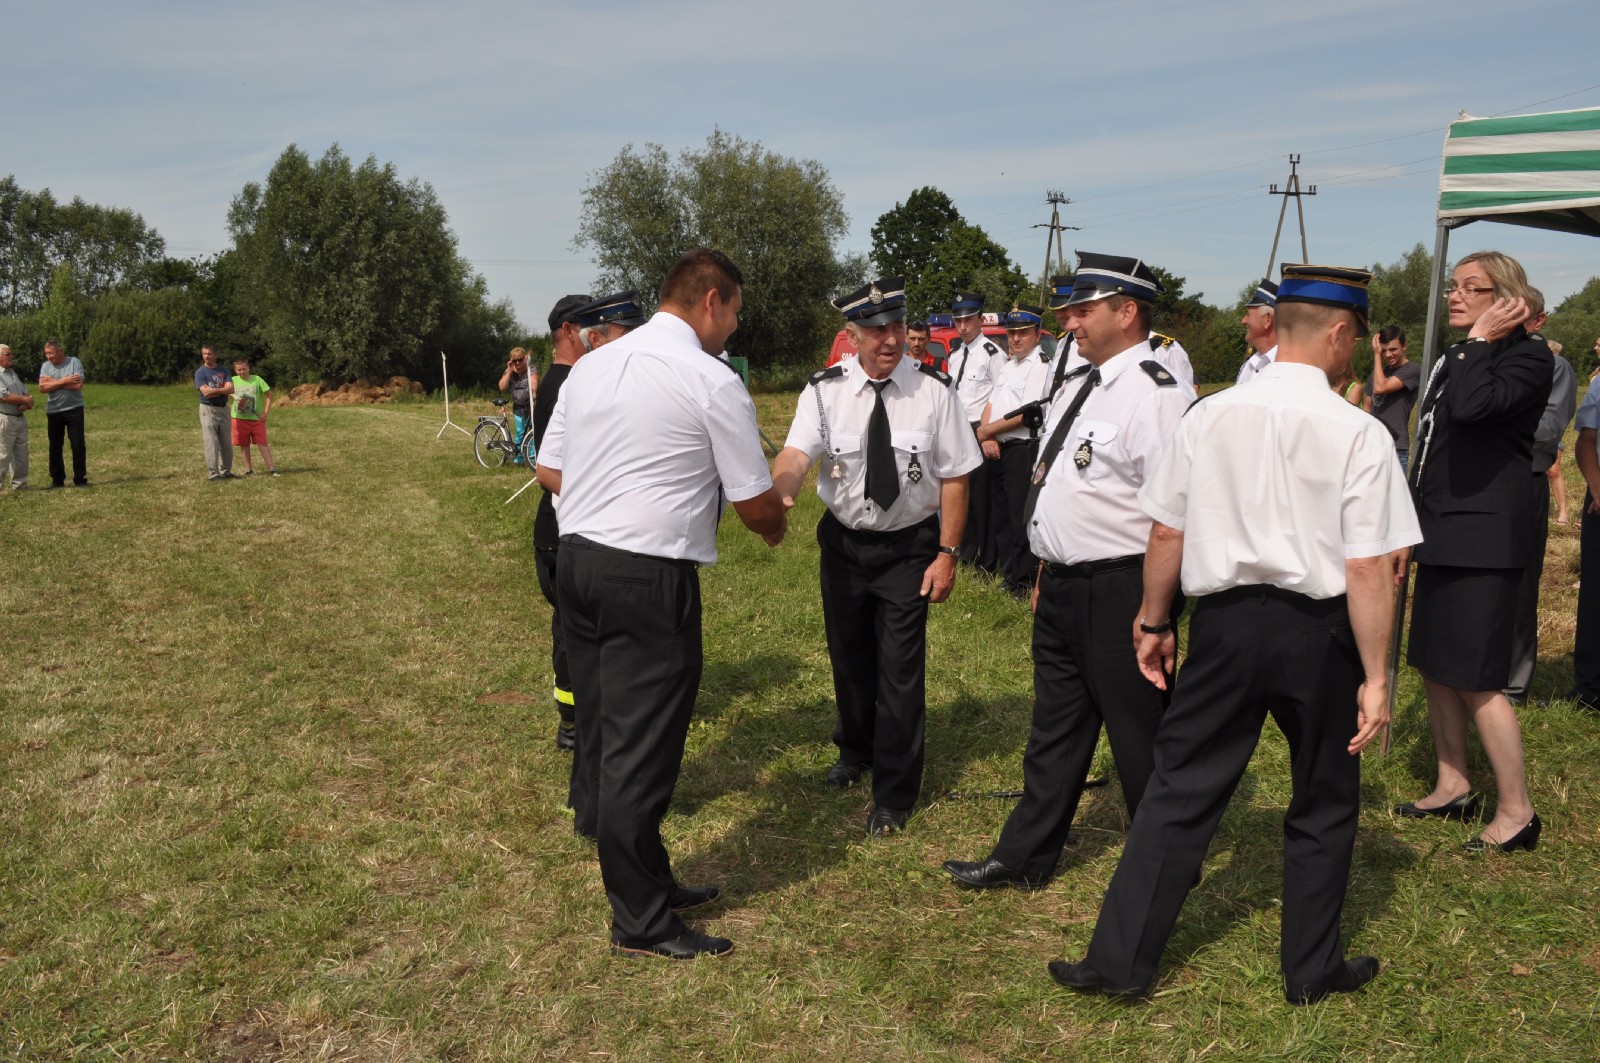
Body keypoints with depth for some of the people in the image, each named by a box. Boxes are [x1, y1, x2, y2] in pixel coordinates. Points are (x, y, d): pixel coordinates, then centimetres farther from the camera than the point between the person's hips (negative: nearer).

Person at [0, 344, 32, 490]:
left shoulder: (13, 373, 17)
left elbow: (26, 393, 15)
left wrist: (27, 404, -7)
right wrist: (24, 400, -9)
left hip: (21, 417, 8)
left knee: (21, 453, 11)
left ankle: (19, 483, 17)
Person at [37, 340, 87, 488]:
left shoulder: (74, 362, -5)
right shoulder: (45, 366, 4)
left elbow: (78, 384, -17)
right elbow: (42, 387, -8)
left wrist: (53, 382, -11)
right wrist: (64, 381, -14)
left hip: (74, 410, -3)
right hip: (53, 412, 3)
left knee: (78, 445, -2)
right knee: (55, 446, 8)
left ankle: (80, 479, 5)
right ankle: (57, 479, 16)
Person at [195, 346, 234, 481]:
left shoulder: (223, 371, 9)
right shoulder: (200, 372, -2)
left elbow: (231, 389, -5)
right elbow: (205, 392, -15)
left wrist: (214, 390, -16)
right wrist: (223, 390, -9)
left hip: (223, 409, 4)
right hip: (208, 410, -4)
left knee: (226, 442, 8)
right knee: (211, 442, -7)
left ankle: (225, 471, 18)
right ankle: (213, 473, -6)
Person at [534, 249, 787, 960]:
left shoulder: (591, 365, 12)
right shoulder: (712, 381, -9)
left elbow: (550, 471, 16)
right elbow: (756, 503, -5)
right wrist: (775, 526, 17)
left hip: (577, 556, 8)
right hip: (651, 577, -8)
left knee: (611, 735, 15)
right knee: (643, 748, 1)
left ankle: (648, 882, 30)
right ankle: (640, 923, 13)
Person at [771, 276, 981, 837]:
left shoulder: (933, 389, -13)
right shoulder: (825, 390, -11)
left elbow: (954, 476, -10)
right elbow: (796, 454, -26)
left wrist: (947, 553, -13)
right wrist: (778, 495, -48)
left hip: (910, 546, -2)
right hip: (843, 540, 3)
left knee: (901, 668, -3)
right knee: (848, 655, 20)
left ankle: (894, 795, 16)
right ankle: (855, 751, 49)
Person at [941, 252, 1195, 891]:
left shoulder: (1154, 396, -18)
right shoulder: (1079, 391, 12)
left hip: (1120, 593, -9)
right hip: (1061, 591, 9)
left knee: (1140, 738, 7)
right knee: (1055, 729, 20)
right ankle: (1024, 858, 34)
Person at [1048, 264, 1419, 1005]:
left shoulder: (1209, 416, -2)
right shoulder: (1359, 434, -11)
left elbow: (1166, 534, 2)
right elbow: (1369, 569, -13)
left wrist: (1153, 622, 14)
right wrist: (1375, 676, -7)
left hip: (1227, 620, 2)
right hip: (1319, 629, -2)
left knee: (1180, 789, 10)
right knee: (1323, 803, 17)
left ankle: (1120, 960, 14)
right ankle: (1312, 970, 32)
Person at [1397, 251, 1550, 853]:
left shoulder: (1527, 355, -10)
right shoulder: (1456, 358, 17)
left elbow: (1472, 405, -31)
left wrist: (1480, 339, -17)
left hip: (1483, 537, -9)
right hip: (1442, 533, 9)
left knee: (1477, 680, -6)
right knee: (1435, 667, 13)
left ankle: (1516, 812, 6)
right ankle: (1453, 789, 26)